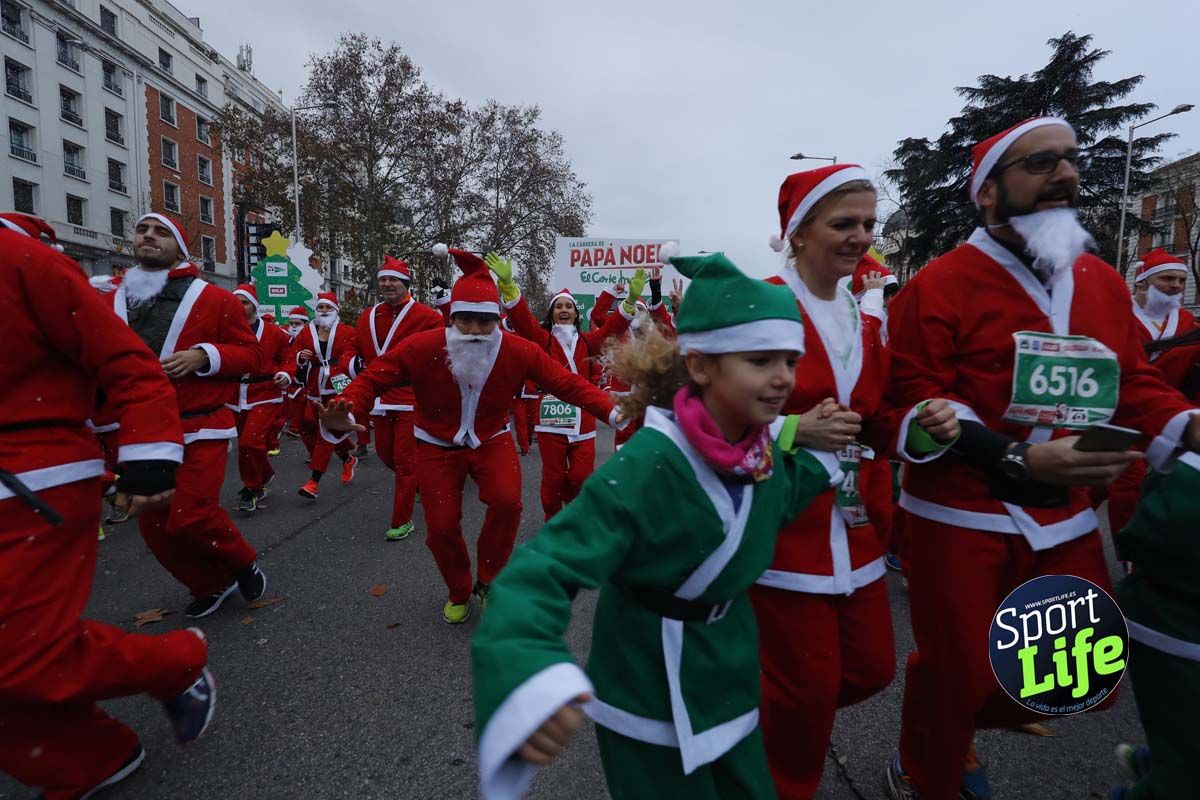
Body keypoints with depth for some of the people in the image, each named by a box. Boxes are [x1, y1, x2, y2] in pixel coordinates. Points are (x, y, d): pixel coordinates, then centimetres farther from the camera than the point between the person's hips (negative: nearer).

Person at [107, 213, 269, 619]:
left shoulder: (214, 300, -2)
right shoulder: (110, 303, 9)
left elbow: (252, 354, -2)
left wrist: (204, 356, -18)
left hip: (201, 428, -5)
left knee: (190, 517, -14)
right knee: (154, 526, 9)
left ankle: (244, 563, 16)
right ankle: (212, 585, 30)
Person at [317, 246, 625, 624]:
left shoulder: (519, 351, -21)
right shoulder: (422, 348, -24)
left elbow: (567, 382, -18)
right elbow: (372, 378, -19)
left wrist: (610, 411, -29)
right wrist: (346, 412, -39)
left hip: (491, 440, 0)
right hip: (437, 445, 0)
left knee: (507, 501, -24)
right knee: (441, 525, -2)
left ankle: (488, 581, 5)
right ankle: (459, 593, 31)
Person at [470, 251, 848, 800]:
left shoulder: (763, 443, -9)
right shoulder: (645, 466, -33)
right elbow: (548, 566, -38)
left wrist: (821, 457, -3)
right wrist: (527, 676, -55)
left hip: (729, 667, 7)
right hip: (650, 687, -6)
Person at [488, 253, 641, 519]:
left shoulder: (588, 341, 11)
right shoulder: (542, 339, 5)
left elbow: (613, 326, -1)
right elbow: (521, 317, -10)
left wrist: (631, 299, -19)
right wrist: (508, 284, -26)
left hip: (583, 420, 2)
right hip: (552, 419, -2)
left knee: (582, 477, 1)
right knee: (553, 477, 3)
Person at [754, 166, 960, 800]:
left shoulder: (864, 319, 11)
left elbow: (872, 425, 15)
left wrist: (922, 423, -4)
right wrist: (795, 430, -25)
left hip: (853, 524, 8)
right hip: (784, 522, -7)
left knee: (871, 669, 17)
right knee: (809, 685, 5)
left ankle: (774, 710, 46)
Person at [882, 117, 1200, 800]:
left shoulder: (1105, 282, 10)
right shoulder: (940, 284, -11)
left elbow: (1133, 382, 14)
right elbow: (916, 400, -17)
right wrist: (1018, 458, -25)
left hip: (1065, 516, 7)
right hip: (961, 516, -6)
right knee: (956, 674, 8)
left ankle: (958, 727, 44)